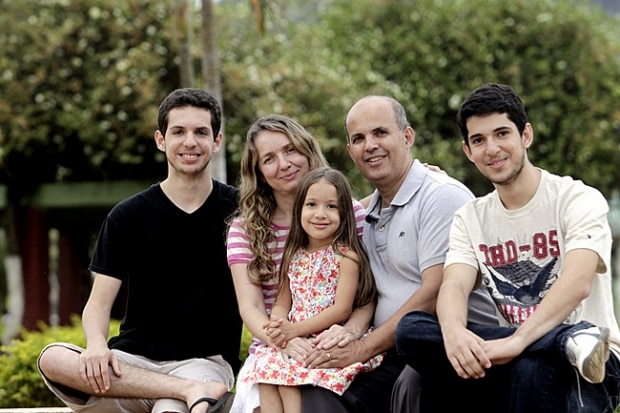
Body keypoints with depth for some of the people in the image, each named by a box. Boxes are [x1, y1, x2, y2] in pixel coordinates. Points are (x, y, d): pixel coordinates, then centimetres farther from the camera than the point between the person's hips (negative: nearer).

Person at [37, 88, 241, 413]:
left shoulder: (239, 211, 5)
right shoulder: (128, 216, 6)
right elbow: (99, 301, 2)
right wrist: (96, 345, -21)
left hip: (206, 361, -5)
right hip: (135, 362, 6)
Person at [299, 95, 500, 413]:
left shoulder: (443, 196, -7)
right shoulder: (370, 213, 20)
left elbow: (436, 293, -15)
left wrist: (364, 348, -13)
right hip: (394, 355, 7)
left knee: (412, 384, -39)